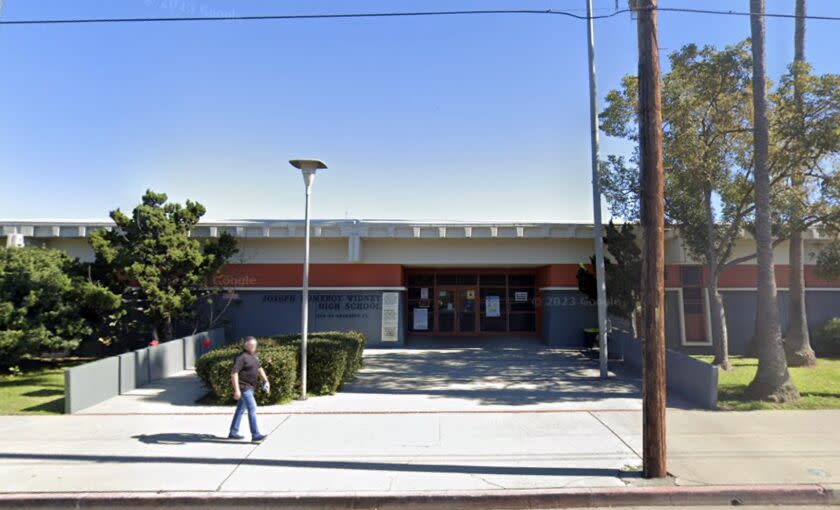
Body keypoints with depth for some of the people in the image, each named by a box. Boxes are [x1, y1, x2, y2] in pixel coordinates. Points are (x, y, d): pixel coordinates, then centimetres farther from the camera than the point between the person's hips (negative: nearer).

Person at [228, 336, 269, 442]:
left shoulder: (253, 355, 12)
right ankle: (255, 435, -13)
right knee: (252, 409, -13)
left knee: (240, 409, 16)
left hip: (249, 387, 10)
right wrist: (236, 390, -25)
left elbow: (259, 368, 19)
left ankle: (233, 433, 26)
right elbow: (234, 373, -22)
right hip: (243, 387, -10)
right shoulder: (241, 357, -17)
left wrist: (265, 380, 7)